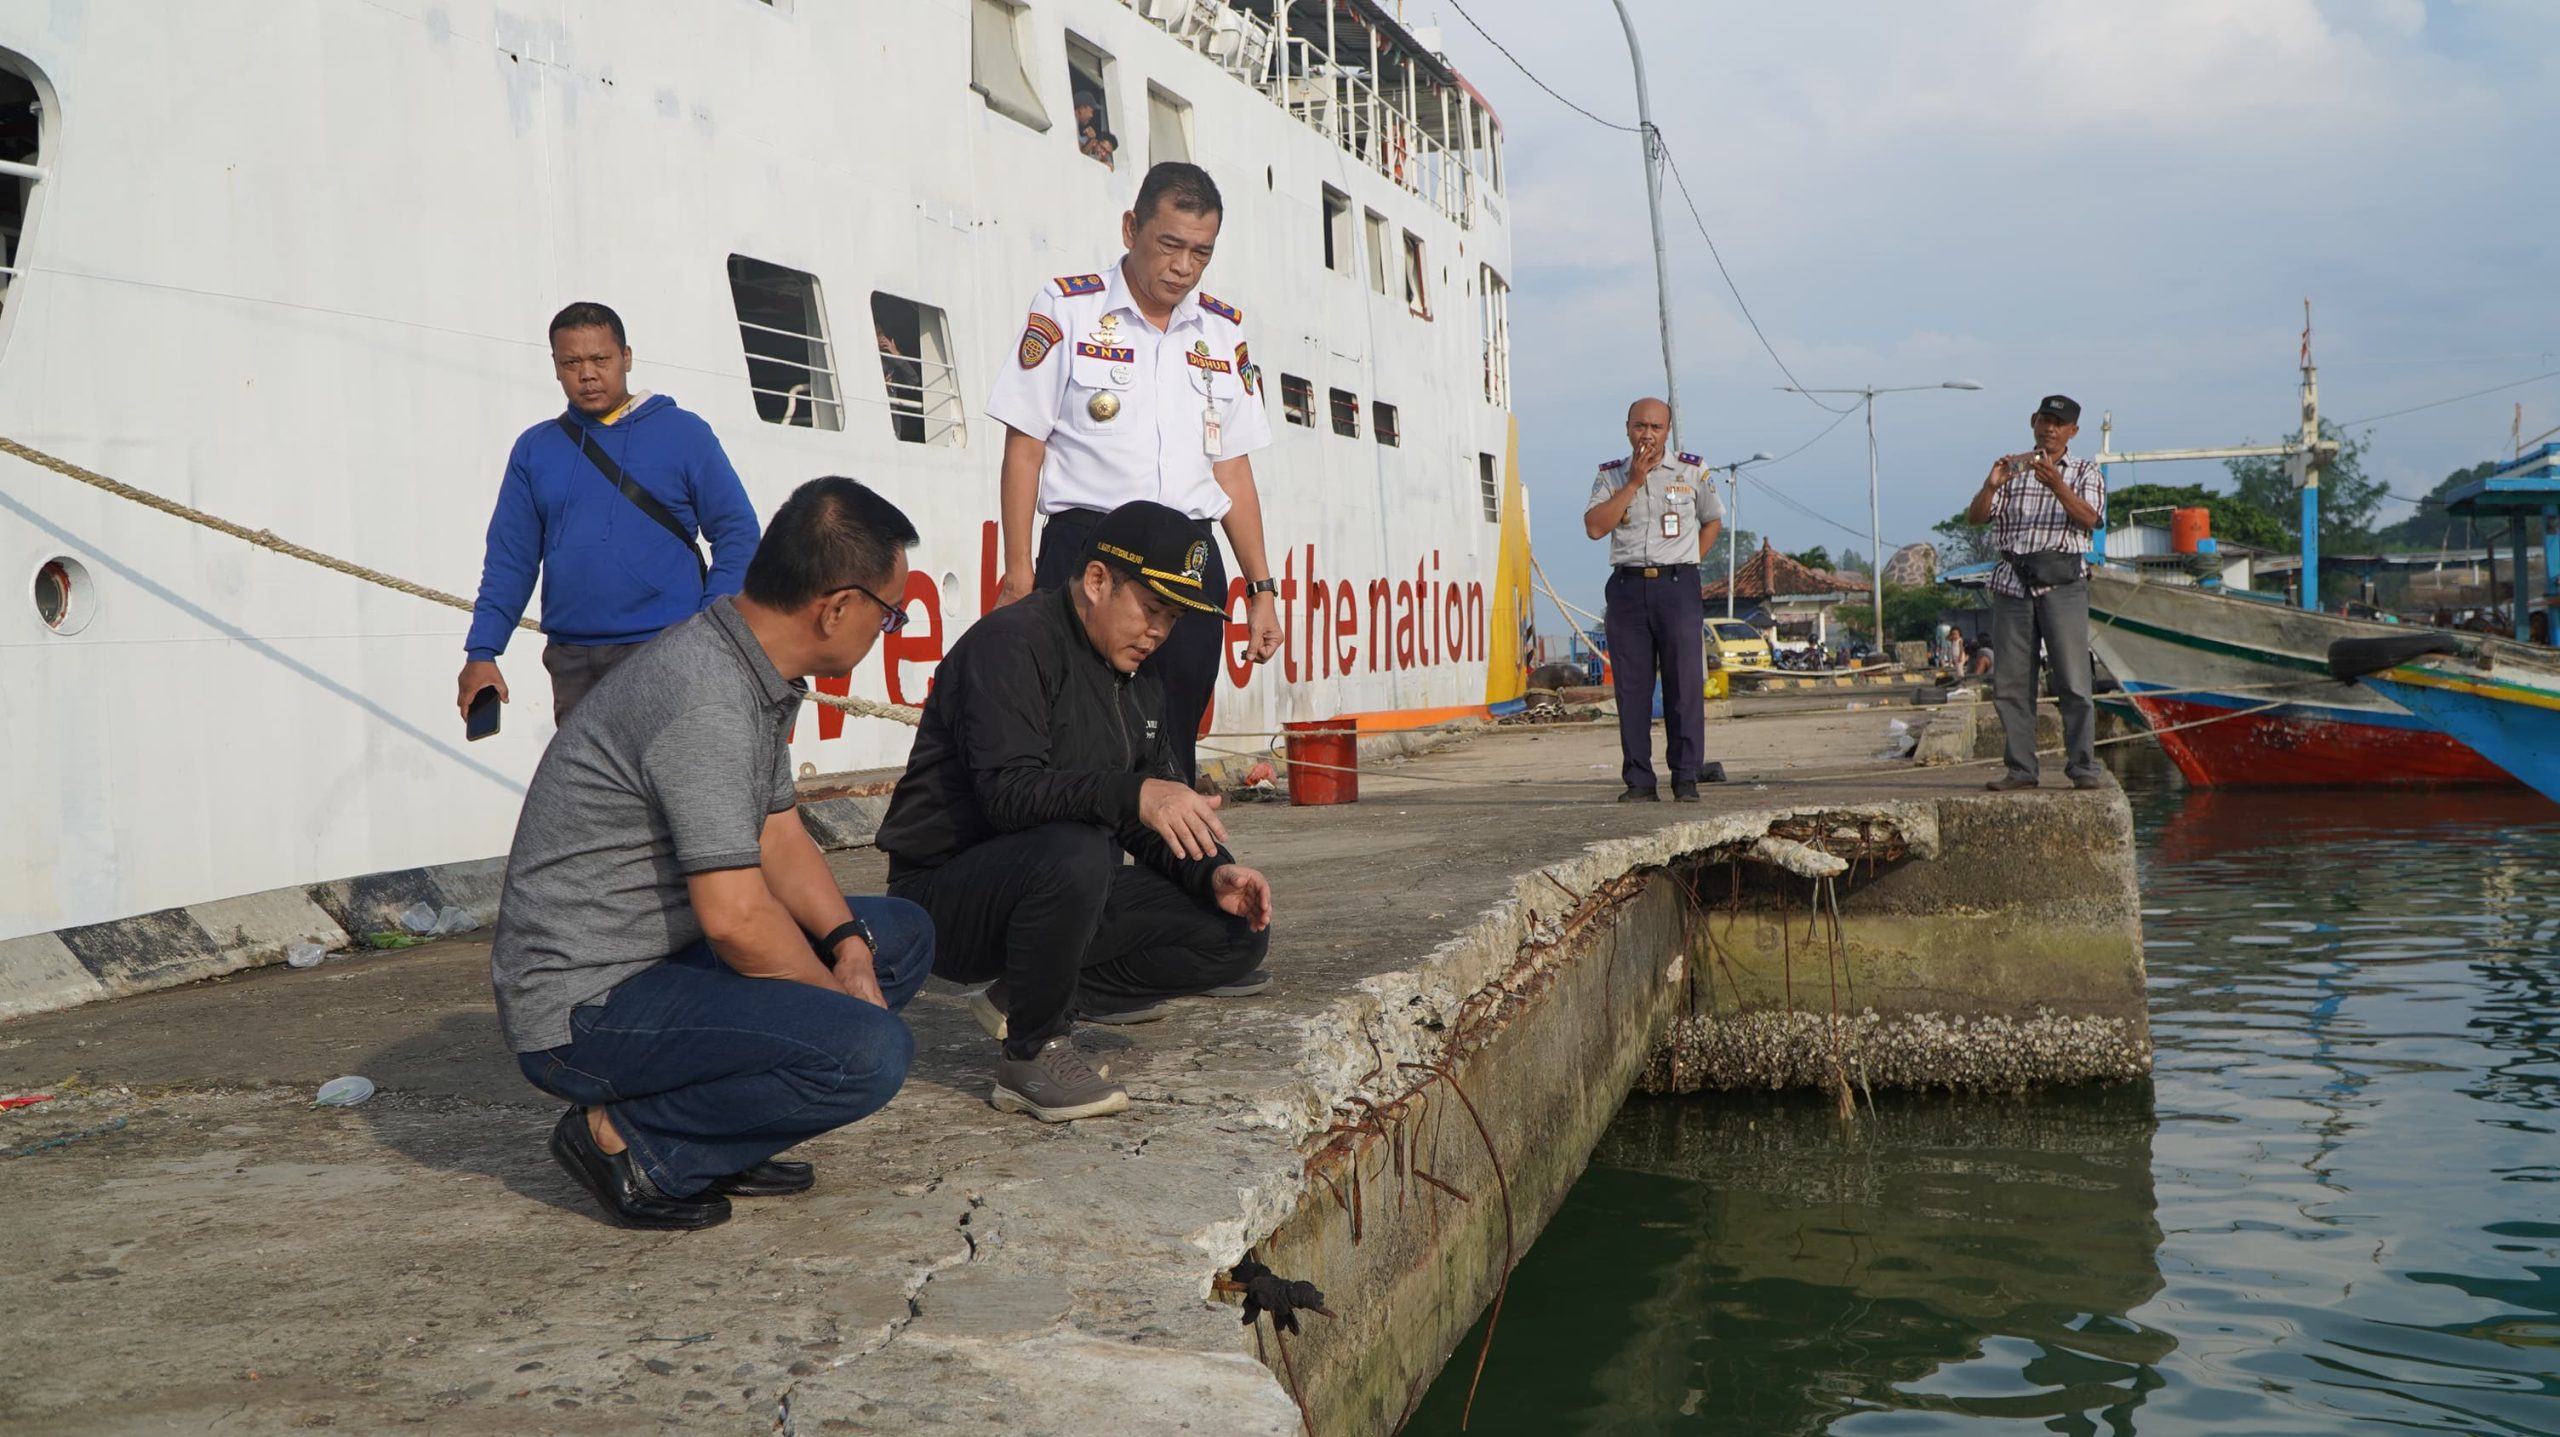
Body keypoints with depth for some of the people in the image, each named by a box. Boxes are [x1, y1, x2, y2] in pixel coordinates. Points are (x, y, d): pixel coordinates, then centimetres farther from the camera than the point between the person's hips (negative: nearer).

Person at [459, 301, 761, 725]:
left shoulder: (683, 434, 1)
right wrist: (481, 652, 2)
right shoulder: (534, 449, 11)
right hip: (569, 661, 4)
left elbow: (737, 533, 0)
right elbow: (510, 559, 11)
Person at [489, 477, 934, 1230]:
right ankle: (630, 1141, -7)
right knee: (869, 1051, -26)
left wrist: (850, 943, -1)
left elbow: (778, 835, 15)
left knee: (902, 935, 14)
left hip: (662, 957, 11)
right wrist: (838, 991, -10)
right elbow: (736, 918, -27)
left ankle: (713, 1137, 10)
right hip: (584, 1007, -11)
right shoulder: (706, 697, -25)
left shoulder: (755, 672, 7)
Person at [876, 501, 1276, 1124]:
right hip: (947, 896, -9)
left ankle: (1030, 995, 3)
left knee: (1238, 931, -3)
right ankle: (1032, 1050, -18)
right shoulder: (1014, 642, -16)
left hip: (1071, 895, 9)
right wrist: (1131, 793, -43)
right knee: (1074, 853, -39)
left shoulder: (1137, 679, 13)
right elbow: (1007, 792, -30)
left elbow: (1158, 818, 13)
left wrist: (1214, 872, -7)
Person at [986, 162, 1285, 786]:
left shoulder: (1224, 332, 14)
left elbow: (1233, 469, 16)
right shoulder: (1066, 308, 2)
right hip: (1085, 546, -4)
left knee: (1174, 750, 4)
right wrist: (1019, 575, -8)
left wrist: (1261, 587, 11)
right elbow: (1023, 448, -1)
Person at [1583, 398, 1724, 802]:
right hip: (1627, 587, 1)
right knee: (1631, 688, 0)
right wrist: (1633, 482, -10)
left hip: (1677, 588, -1)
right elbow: (1594, 527, -7)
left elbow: (1713, 521, 20)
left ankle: (1686, 779, 2)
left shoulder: (1692, 471, 7)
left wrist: (1686, 565, 9)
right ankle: (1639, 781, 4)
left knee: (1685, 685, -4)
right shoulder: (1611, 475, 7)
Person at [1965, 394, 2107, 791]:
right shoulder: (2012, 470, 17)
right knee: (2010, 681, 0)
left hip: (2062, 583, -2)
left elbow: (2089, 519, -7)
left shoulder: (2085, 473, 12)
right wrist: (1990, 485, -14)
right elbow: (1975, 517, 6)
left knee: (2073, 680, -8)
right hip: (2012, 582, 2)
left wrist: (2057, 485, -22)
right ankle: (2020, 768, 4)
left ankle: (2082, 767, -5)